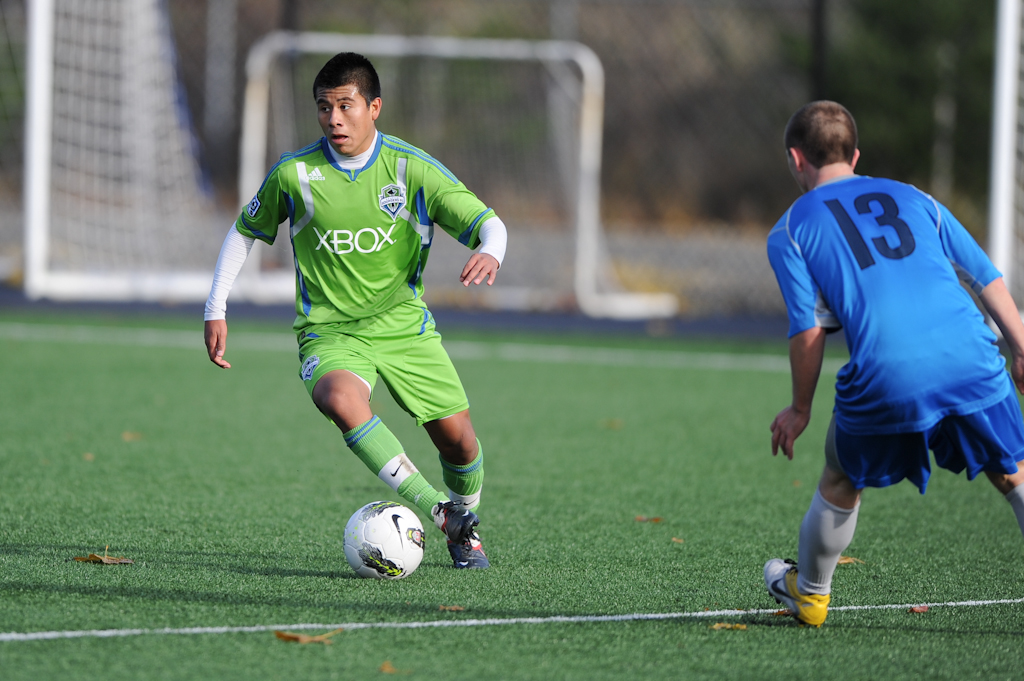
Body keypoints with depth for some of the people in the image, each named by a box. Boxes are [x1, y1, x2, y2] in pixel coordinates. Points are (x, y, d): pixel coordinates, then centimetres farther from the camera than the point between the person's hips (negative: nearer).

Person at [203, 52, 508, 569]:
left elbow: (488, 223, -9)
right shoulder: (295, 174, -6)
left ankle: (464, 522, 33)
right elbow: (245, 232, 10)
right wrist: (216, 310, 7)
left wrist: (489, 254, -33)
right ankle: (434, 508, -36)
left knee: (457, 439, 0)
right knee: (341, 399, -35)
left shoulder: (413, 170, -7)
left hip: (405, 327, 2)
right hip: (329, 331, -2)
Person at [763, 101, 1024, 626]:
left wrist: (799, 410, 15)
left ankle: (809, 593, 39)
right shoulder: (911, 198, 23)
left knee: (841, 482, 23)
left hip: (886, 380, -2)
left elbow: (809, 330, 5)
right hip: (971, 360, 2)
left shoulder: (789, 231, 14)